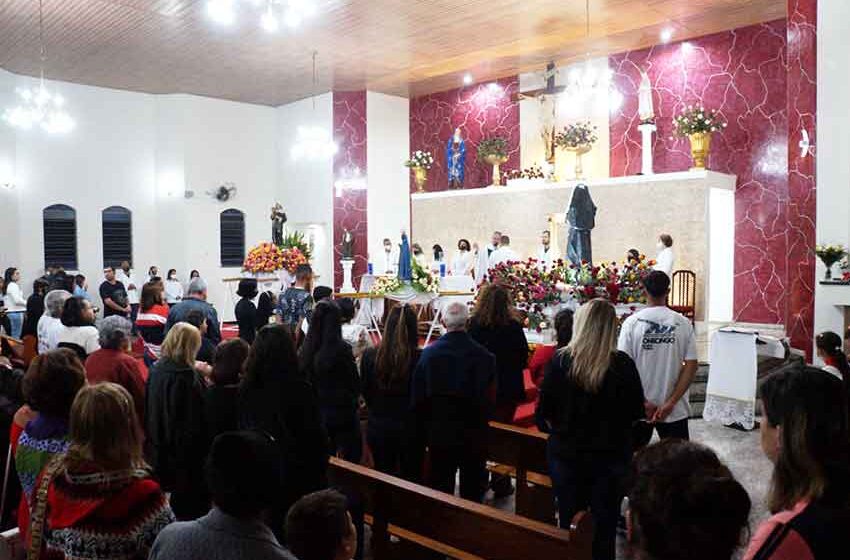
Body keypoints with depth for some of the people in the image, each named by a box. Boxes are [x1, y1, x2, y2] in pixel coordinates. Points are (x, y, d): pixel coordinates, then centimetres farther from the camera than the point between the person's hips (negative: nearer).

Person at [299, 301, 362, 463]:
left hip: (316, 414, 5)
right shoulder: (341, 348, -19)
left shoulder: (306, 348, -6)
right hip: (342, 414, -5)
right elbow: (355, 386, -10)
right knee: (350, 462, 10)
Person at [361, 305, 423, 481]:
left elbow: (366, 393, 3)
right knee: (411, 481, 14)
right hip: (409, 429, -2)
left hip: (377, 429, 2)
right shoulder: (419, 358, -20)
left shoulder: (369, 356, -11)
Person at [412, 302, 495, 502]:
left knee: (441, 492, 13)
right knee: (472, 491, 14)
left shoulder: (429, 353, -11)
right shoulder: (483, 356, -15)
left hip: (439, 434, 1)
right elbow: (489, 398, -5)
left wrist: (425, 429, 8)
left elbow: (418, 398, -5)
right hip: (474, 435, -1)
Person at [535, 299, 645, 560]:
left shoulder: (561, 360, -14)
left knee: (569, 527, 16)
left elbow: (543, 415, -7)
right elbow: (636, 413, -3)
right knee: (604, 528, 14)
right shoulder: (623, 364, -14)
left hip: (566, 455, 1)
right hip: (610, 458, 0)